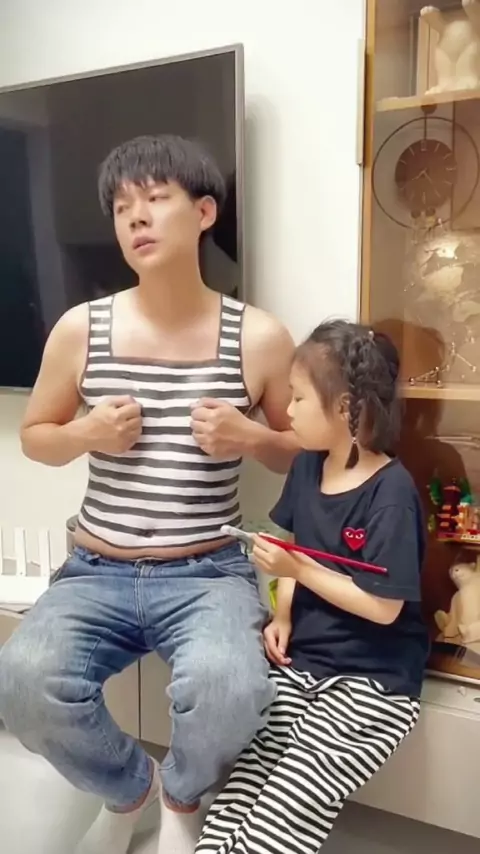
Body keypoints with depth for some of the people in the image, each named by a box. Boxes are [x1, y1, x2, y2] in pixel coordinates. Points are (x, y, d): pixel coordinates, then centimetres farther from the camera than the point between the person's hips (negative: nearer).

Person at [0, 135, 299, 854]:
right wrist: (85, 433, -10)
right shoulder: (80, 329, -1)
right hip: (96, 573, 2)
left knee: (228, 690, -31)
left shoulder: (259, 337, -4)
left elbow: (309, 454, 8)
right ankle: (126, 786, 13)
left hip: (209, 574, -1)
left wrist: (251, 437, -13)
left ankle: (181, 794, 12)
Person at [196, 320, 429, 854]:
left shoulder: (391, 493, -18)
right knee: (233, 802, -11)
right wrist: (282, 617, 2)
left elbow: (383, 607, -18)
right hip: (299, 662, 6)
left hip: (372, 681, -6)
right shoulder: (307, 465, 4)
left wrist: (297, 569, -15)